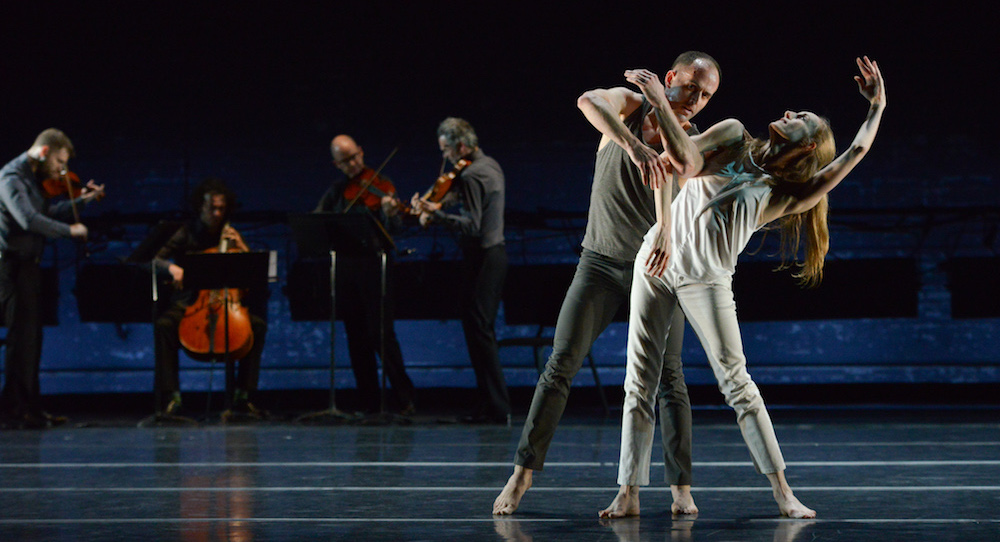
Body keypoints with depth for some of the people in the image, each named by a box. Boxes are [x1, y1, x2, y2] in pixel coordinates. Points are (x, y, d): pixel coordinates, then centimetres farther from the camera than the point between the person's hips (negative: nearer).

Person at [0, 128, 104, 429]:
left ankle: (30, 406, 19)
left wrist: (81, 200, 16)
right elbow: (28, 219, -30)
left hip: (28, 264, 10)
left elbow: (46, 213, 23)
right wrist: (69, 230, -22)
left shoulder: (34, 178, 12)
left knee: (31, 336, 12)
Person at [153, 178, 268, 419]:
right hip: (189, 303, -2)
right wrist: (173, 267, -21)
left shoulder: (231, 235, 14)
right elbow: (158, 259, 0)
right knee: (163, 325, -33)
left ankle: (242, 397, -21)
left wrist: (242, 248, -5)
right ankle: (171, 397, -29)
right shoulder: (188, 233, 10)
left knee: (258, 325, -26)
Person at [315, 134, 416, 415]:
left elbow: (394, 229, -12)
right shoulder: (337, 190, 13)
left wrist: (390, 214, -34)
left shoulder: (380, 186, -3)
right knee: (356, 337, 6)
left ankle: (405, 399, -8)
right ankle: (369, 403, 11)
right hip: (345, 268, 5)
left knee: (381, 334, -10)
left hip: (373, 267, -5)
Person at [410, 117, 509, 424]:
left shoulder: (471, 176, -17)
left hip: (481, 258, -10)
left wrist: (436, 215, -24)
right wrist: (435, 208, 14)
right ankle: (493, 406, 15)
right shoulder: (490, 166, 15)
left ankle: (496, 409, -9)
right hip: (495, 252, 10)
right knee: (483, 331, 14)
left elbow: (471, 225, -24)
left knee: (478, 330, -8)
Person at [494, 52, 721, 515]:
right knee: (560, 367, -5)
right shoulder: (628, 104, -8)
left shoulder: (695, 145, -5)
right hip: (601, 262, 0)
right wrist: (635, 145, -48)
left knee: (668, 377, -7)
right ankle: (522, 473, 1)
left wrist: (664, 141, -31)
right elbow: (589, 101, -33)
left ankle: (681, 487, -2)